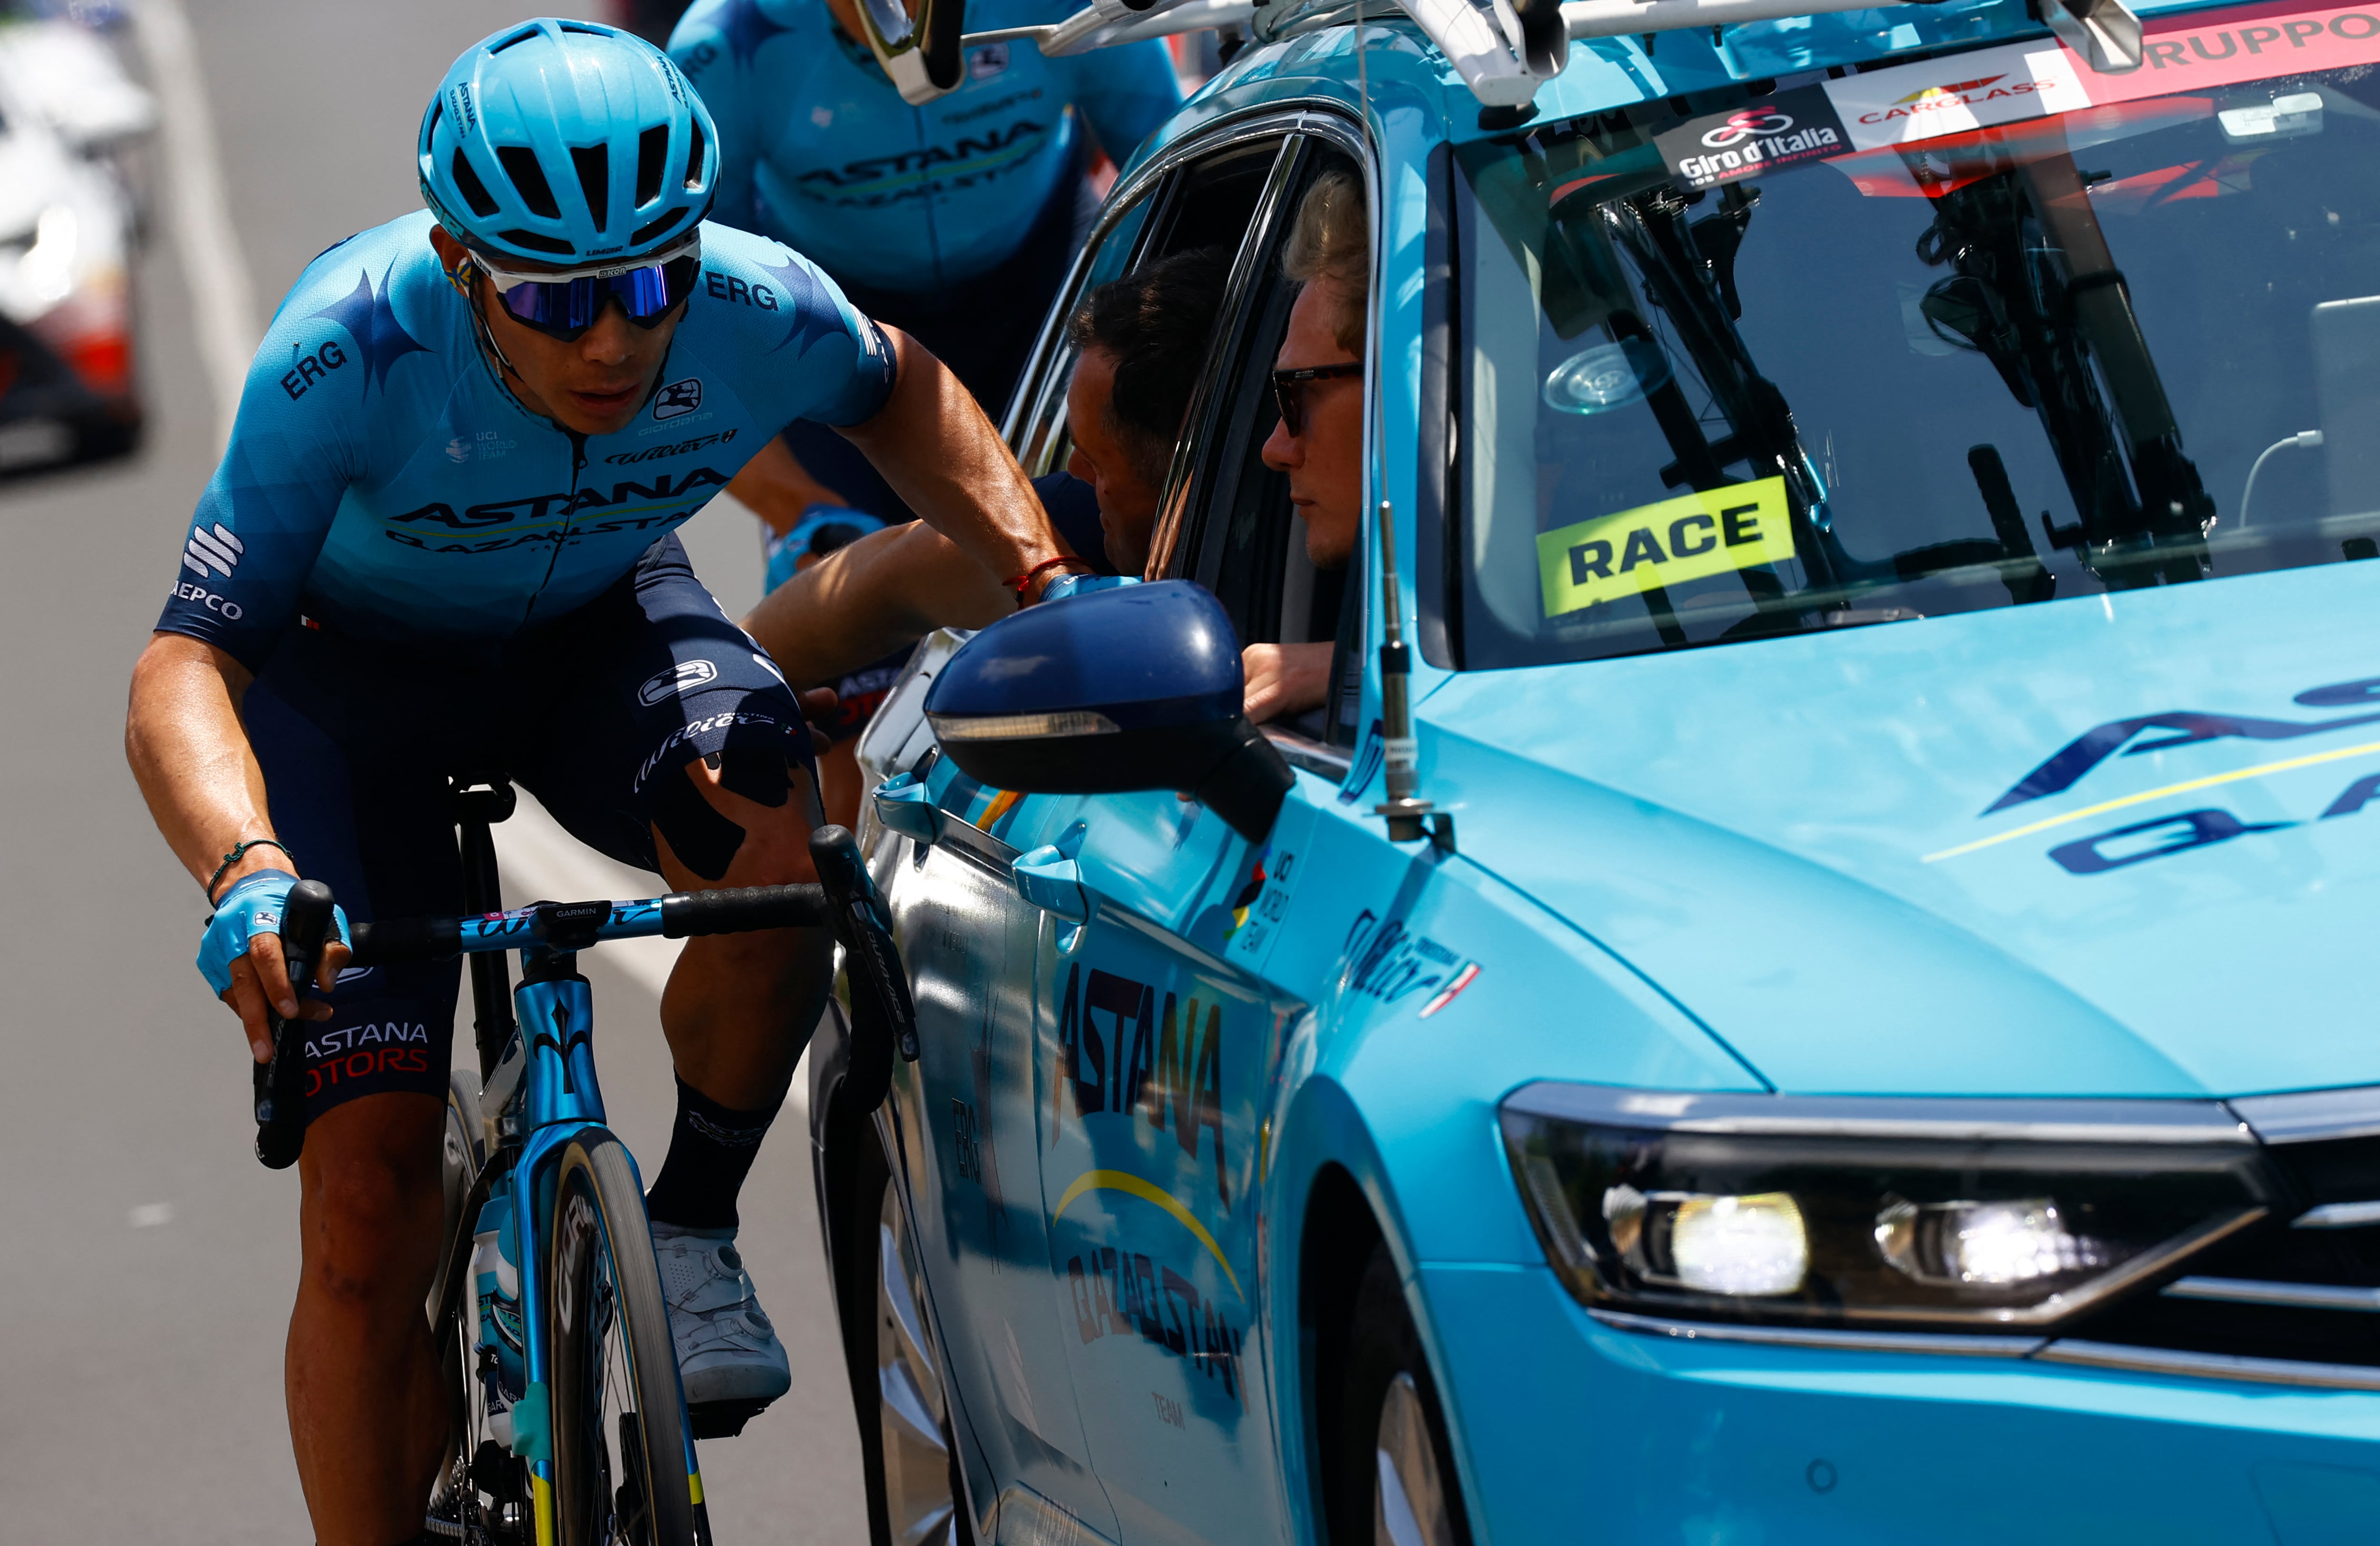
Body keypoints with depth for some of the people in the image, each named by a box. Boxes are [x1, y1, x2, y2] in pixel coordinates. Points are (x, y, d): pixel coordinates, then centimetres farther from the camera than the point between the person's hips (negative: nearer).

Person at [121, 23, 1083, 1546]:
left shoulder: (757, 309, -28)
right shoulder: (350, 353, -37)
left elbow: (898, 390, -1)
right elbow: (185, 668, -39)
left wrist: (1047, 578, -12)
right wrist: (247, 872, -57)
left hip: (595, 629, 2)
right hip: (352, 665, -2)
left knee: (774, 846, -32)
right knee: (371, 1204, -12)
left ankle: (695, 1225, -6)